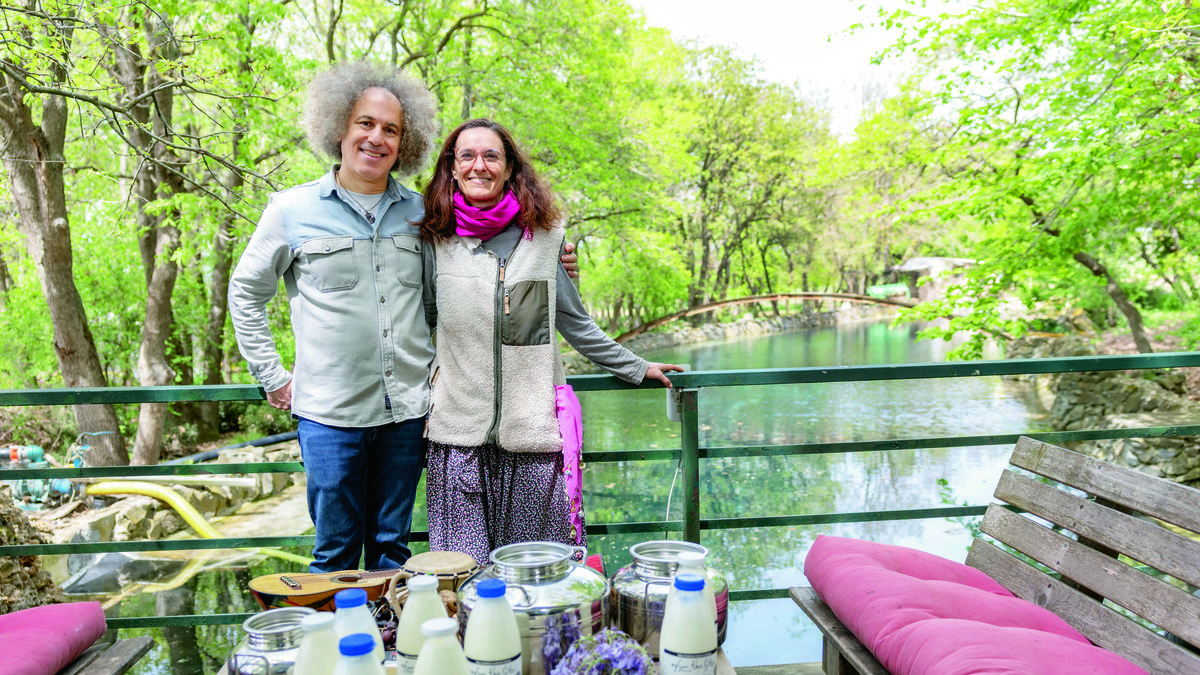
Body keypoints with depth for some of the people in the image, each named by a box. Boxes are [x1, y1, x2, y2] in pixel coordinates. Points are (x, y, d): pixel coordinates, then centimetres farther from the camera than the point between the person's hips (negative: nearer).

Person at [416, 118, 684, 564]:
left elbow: (575, 323, 13)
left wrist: (636, 368, 15)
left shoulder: (544, 237, 5)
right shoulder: (436, 241, 6)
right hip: (460, 431, 1)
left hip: (532, 428, 0)